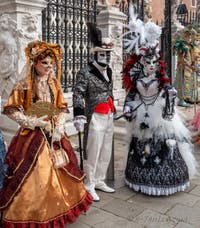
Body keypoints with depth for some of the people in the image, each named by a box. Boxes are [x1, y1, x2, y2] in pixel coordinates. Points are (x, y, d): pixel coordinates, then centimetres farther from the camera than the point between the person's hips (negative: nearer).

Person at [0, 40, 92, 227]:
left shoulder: (54, 85, 6)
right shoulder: (24, 85, -8)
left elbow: (63, 108, 7)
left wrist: (58, 128, -9)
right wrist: (35, 122, -14)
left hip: (54, 134, 5)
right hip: (33, 136, -5)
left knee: (59, 172, 10)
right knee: (34, 175, -1)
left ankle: (58, 208, 30)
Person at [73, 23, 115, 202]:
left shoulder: (108, 71, 14)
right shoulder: (85, 73, -10)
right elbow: (78, 95, -17)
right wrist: (79, 115, -27)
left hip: (109, 117, 8)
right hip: (95, 118, -8)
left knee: (106, 153, 15)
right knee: (93, 153, -1)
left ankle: (99, 181, 31)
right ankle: (89, 185, 14)